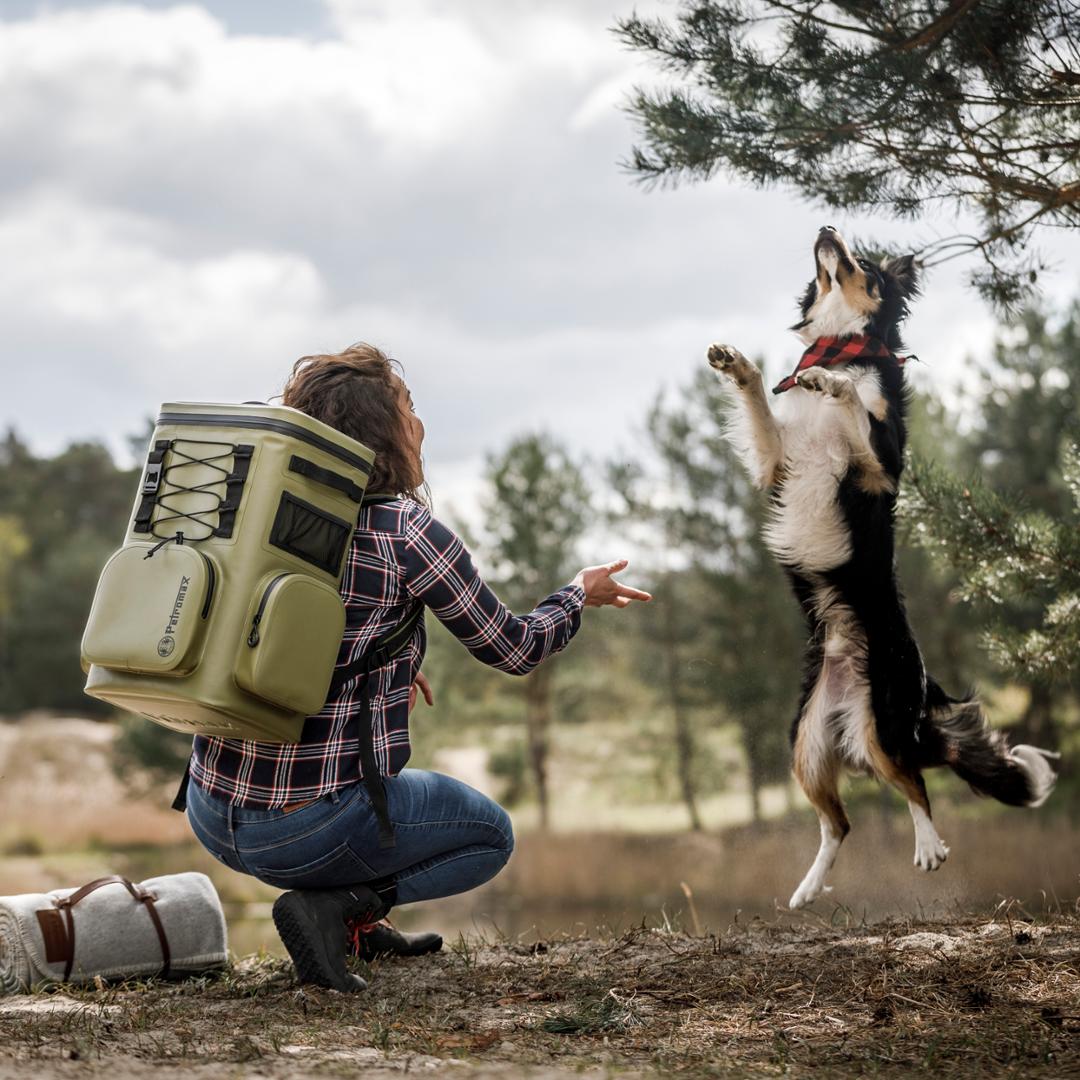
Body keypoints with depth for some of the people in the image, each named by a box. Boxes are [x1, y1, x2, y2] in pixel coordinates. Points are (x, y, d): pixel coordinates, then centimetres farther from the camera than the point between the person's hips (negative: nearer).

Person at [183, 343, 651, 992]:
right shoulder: (406, 532, -11)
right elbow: (513, 650, 1)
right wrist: (580, 594, 19)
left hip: (212, 815, 6)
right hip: (306, 830, -6)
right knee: (492, 836, 20)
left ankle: (360, 923, 27)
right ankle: (333, 905, -3)